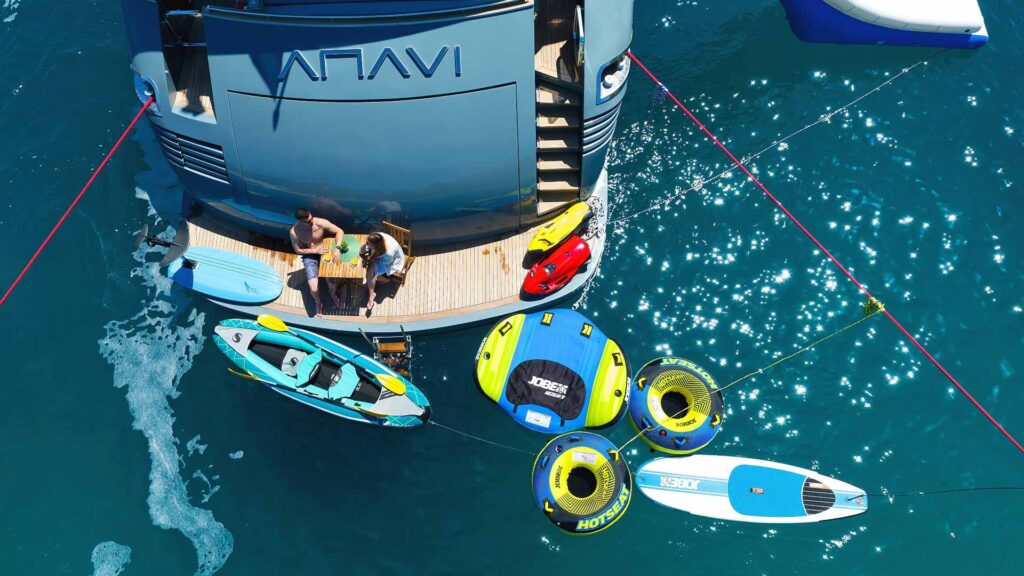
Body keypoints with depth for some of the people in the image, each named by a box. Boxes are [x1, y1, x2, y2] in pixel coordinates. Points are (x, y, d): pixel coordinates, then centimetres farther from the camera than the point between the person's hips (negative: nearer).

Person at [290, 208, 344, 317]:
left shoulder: (320, 222, -23)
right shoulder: (294, 232, -22)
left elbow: (339, 231, -15)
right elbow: (298, 250, -8)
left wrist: (337, 248, -27)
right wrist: (315, 251, -19)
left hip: (324, 253, 1)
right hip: (309, 257, 0)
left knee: (331, 283, -11)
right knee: (314, 289, -14)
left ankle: (331, 294, 29)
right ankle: (318, 303, 24)